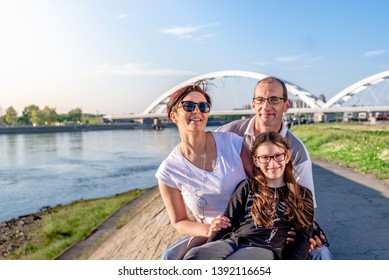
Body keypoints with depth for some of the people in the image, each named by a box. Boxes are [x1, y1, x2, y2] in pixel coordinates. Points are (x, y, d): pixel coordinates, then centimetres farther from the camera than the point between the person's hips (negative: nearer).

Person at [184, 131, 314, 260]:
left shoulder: (302, 195, 16)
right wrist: (207, 251, 3)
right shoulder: (247, 187, 19)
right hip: (233, 241, 3)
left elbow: (303, 239, 9)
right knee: (194, 255, -32)